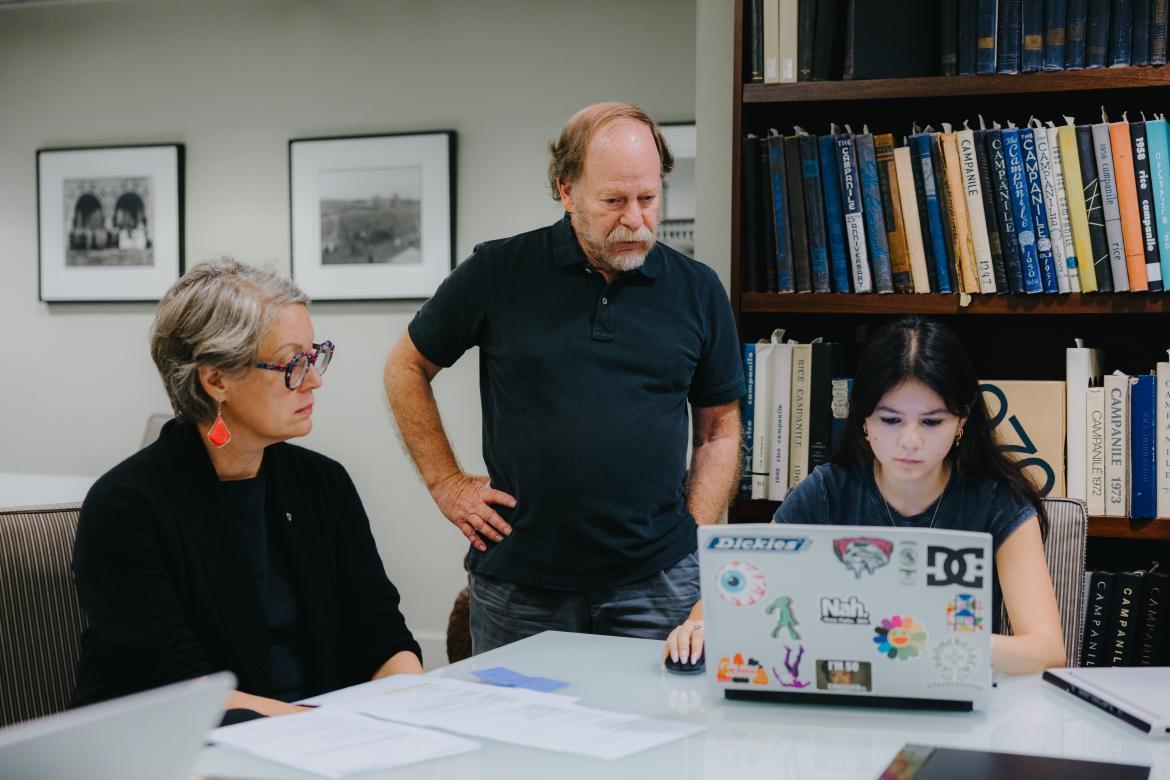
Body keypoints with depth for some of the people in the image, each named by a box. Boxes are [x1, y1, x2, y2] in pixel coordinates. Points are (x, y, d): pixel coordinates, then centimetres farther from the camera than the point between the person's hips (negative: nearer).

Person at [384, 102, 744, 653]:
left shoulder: (697, 291, 4)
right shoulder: (499, 272, -2)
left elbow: (720, 429, 11)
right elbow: (406, 368, 9)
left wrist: (698, 544, 1)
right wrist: (446, 483, 3)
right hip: (518, 585, 0)